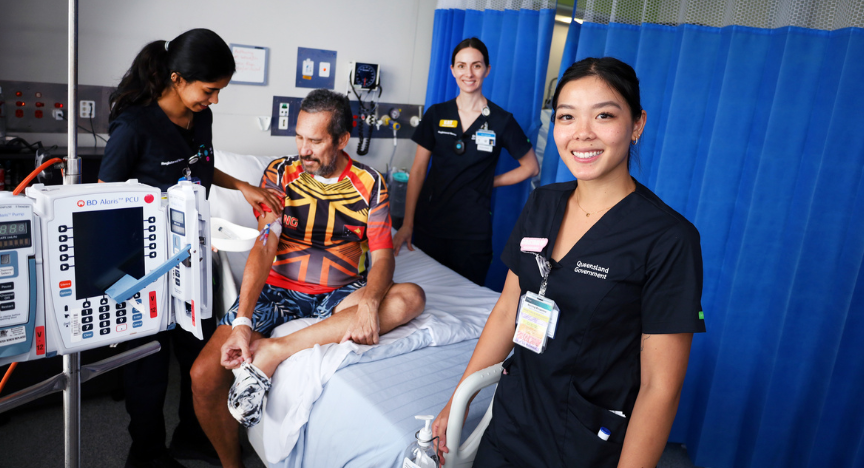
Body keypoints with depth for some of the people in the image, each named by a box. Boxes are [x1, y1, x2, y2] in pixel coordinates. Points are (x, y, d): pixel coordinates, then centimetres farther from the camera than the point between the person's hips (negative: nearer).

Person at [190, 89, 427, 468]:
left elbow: (382, 255, -7)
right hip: (279, 288, 0)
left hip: (340, 294, 1)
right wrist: (242, 321, -23)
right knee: (204, 376, -18)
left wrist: (370, 302, -30)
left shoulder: (370, 184, 0)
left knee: (412, 297, -29)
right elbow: (264, 247, -11)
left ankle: (275, 350, -33)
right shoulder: (280, 173, -1)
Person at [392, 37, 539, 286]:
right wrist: (407, 224, 0)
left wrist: (487, 182, 1)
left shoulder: (501, 121, -1)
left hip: (472, 231, -2)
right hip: (429, 225, 2)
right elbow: (418, 171, 4)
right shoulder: (436, 115, 4)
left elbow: (531, 167, 8)